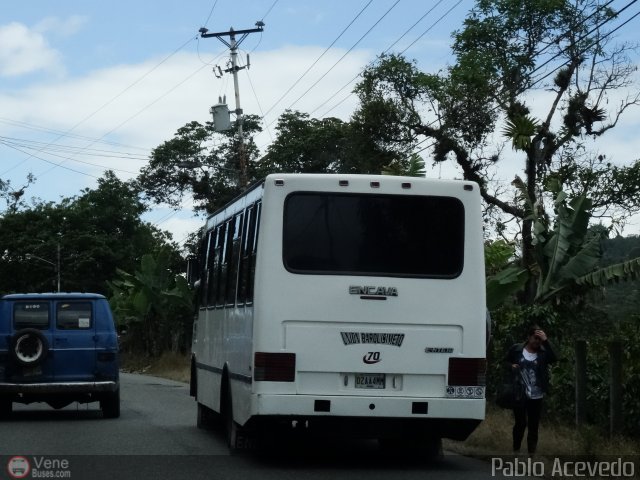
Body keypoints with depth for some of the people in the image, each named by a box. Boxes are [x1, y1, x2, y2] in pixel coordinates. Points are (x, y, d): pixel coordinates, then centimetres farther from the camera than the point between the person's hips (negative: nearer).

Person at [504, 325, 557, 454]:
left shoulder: (543, 352, 0)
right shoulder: (516, 349, 0)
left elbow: (554, 358, -19)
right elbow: (505, 362, 13)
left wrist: (546, 341, -25)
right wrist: (511, 366, -9)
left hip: (536, 396, 1)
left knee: (533, 426, 5)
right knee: (520, 423, -3)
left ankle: (532, 453, 11)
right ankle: (516, 450, 13)